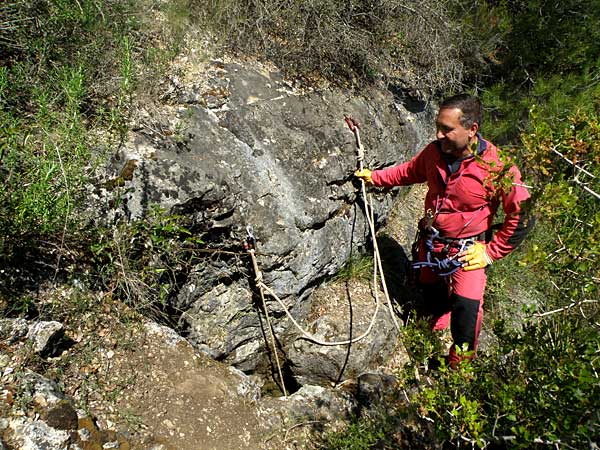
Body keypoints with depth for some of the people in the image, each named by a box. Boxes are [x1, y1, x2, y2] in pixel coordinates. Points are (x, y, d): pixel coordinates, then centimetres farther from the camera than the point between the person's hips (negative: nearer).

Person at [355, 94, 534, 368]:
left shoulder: (497, 166, -24)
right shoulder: (434, 152, -8)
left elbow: (522, 215, -17)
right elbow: (409, 171, 16)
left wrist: (492, 252, -14)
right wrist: (374, 177, 15)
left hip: (467, 251, -5)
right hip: (429, 243, 5)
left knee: (466, 307, -15)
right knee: (430, 293, 20)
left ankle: (459, 364, 11)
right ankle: (437, 326, 55)